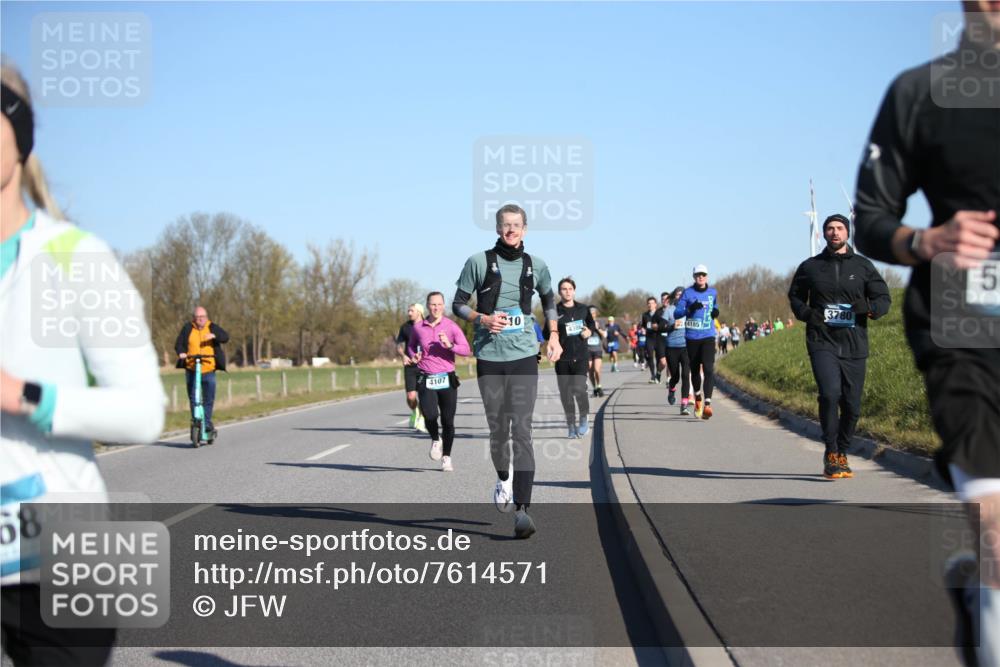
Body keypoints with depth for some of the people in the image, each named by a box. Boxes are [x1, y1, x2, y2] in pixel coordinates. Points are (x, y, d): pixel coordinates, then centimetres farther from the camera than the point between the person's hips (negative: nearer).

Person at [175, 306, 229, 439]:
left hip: (209, 370, 0)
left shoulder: (212, 328, 4)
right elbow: (179, 343, 5)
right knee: (193, 398, 1)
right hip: (191, 370, 0)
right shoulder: (187, 329, 5)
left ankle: (207, 422, 15)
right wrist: (181, 352, -17)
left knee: (209, 399, 2)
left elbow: (225, 337, -8)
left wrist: (214, 336, -27)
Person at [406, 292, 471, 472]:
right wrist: (413, 357, 2)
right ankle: (435, 440, 13)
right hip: (425, 380, 0)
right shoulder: (417, 327, 6)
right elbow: (411, 346, 23)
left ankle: (446, 457, 21)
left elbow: (466, 350, -8)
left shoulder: (451, 327, -1)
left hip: (447, 379, 0)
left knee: (448, 420, 3)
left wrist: (450, 345, -24)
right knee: (430, 415, -19)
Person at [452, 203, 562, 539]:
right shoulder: (478, 262, 0)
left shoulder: (535, 266, 7)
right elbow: (458, 304, 4)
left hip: (524, 356, 0)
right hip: (489, 356, 0)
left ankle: (522, 509, -17)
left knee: (522, 430, -11)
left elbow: (549, 300, 25)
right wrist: (482, 319, -14)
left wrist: (554, 337, 15)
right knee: (497, 429, 9)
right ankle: (503, 477, 41)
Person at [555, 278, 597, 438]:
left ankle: (583, 418, 6)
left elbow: (592, 324, 24)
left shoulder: (583, 309, 8)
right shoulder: (555, 312, 1)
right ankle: (571, 425, 18)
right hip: (562, 358, 0)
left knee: (579, 388, -17)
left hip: (581, 356, 0)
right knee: (565, 393, 3)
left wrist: (589, 331, 4)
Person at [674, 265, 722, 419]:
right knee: (695, 370, 11)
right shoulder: (688, 293, -1)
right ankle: (698, 397, 37)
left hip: (708, 337, 0)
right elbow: (676, 313, -5)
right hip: (692, 337, 0)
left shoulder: (713, 293, 8)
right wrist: (690, 309, -23)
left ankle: (707, 403, -24)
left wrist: (716, 312, 3)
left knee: (708, 368, -16)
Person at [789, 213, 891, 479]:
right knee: (830, 393, -23)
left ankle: (842, 454, 27)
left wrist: (869, 307, -15)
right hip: (822, 342, -2)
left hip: (854, 346, 2)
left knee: (852, 405, 6)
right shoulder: (810, 267, 8)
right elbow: (795, 296, 20)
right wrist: (806, 313, -2)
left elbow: (883, 298, 8)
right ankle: (831, 453, -10)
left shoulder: (863, 266, 8)